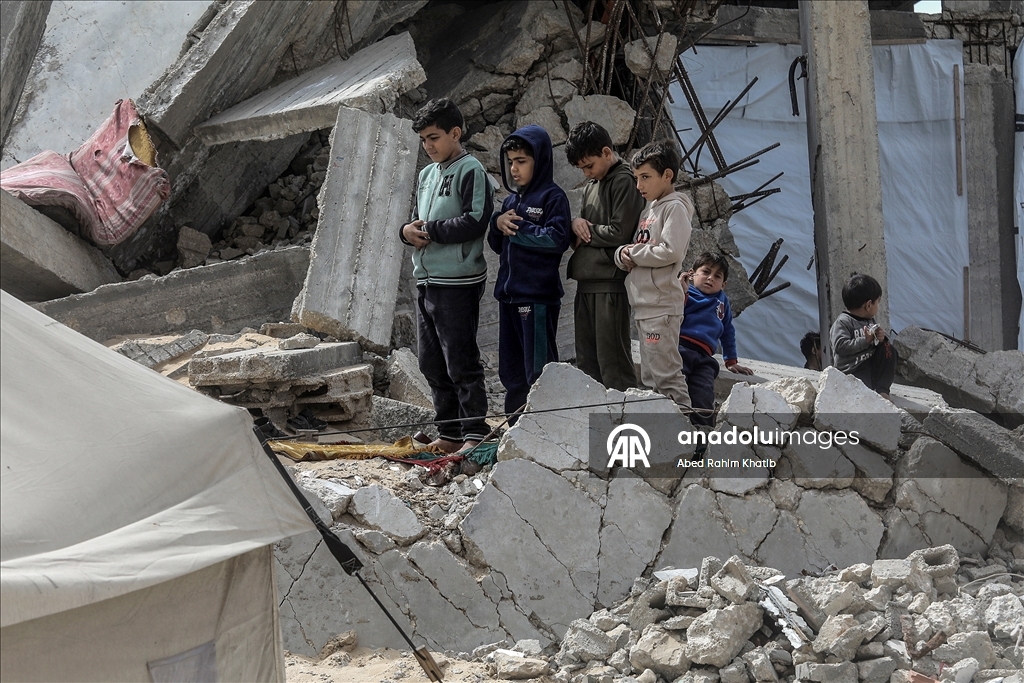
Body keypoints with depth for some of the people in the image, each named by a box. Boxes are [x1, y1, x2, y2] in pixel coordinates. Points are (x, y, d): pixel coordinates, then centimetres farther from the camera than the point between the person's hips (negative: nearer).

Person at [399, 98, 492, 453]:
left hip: (458, 282, -9)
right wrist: (408, 230, 1)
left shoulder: (471, 171, -8)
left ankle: (475, 433, 1)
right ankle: (450, 433, 19)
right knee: (432, 363, 11)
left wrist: (430, 230, -14)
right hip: (426, 279, 9)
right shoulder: (427, 174, 19)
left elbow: (474, 222, -18)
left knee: (461, 362, -6)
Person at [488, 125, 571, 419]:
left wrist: (518, 228, -12)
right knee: (511, 370, 13)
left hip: (538, 296, -8)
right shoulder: (511, 199, 17)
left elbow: (557, 238, -18)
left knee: (538, 369, -7)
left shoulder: (552, 196, -6)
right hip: (509, 294, 8)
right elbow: (497, 244, 20)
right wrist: (498, 223, -1)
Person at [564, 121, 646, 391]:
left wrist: (586, 229, -2)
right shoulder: (591, 186, 20)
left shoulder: (624, 182, -8)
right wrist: (576, 223, 0)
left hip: (611, 283, -9)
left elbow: (619, 233, -16)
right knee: (586, 361, 11)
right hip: (586, 282, 9)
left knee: (611, 360, -8)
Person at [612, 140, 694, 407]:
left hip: (661, 307, -9)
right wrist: (622, 255, -4)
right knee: (649, 376, 13)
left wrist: (633, 252, -9)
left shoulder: (675, 208, -7)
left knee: (667, 375, -11)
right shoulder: (649, 209, 19)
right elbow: (630, 253, 19)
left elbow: (670, 251, -20)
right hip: (643, 305, 9)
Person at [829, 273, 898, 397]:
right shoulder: (842, 322, -13)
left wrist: (881, 338, -4)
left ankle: (882, 389, -6)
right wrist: (865, 340, -24)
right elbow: (841, 346, -25)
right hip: (851, 370, -9)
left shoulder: (870, 321, 15)